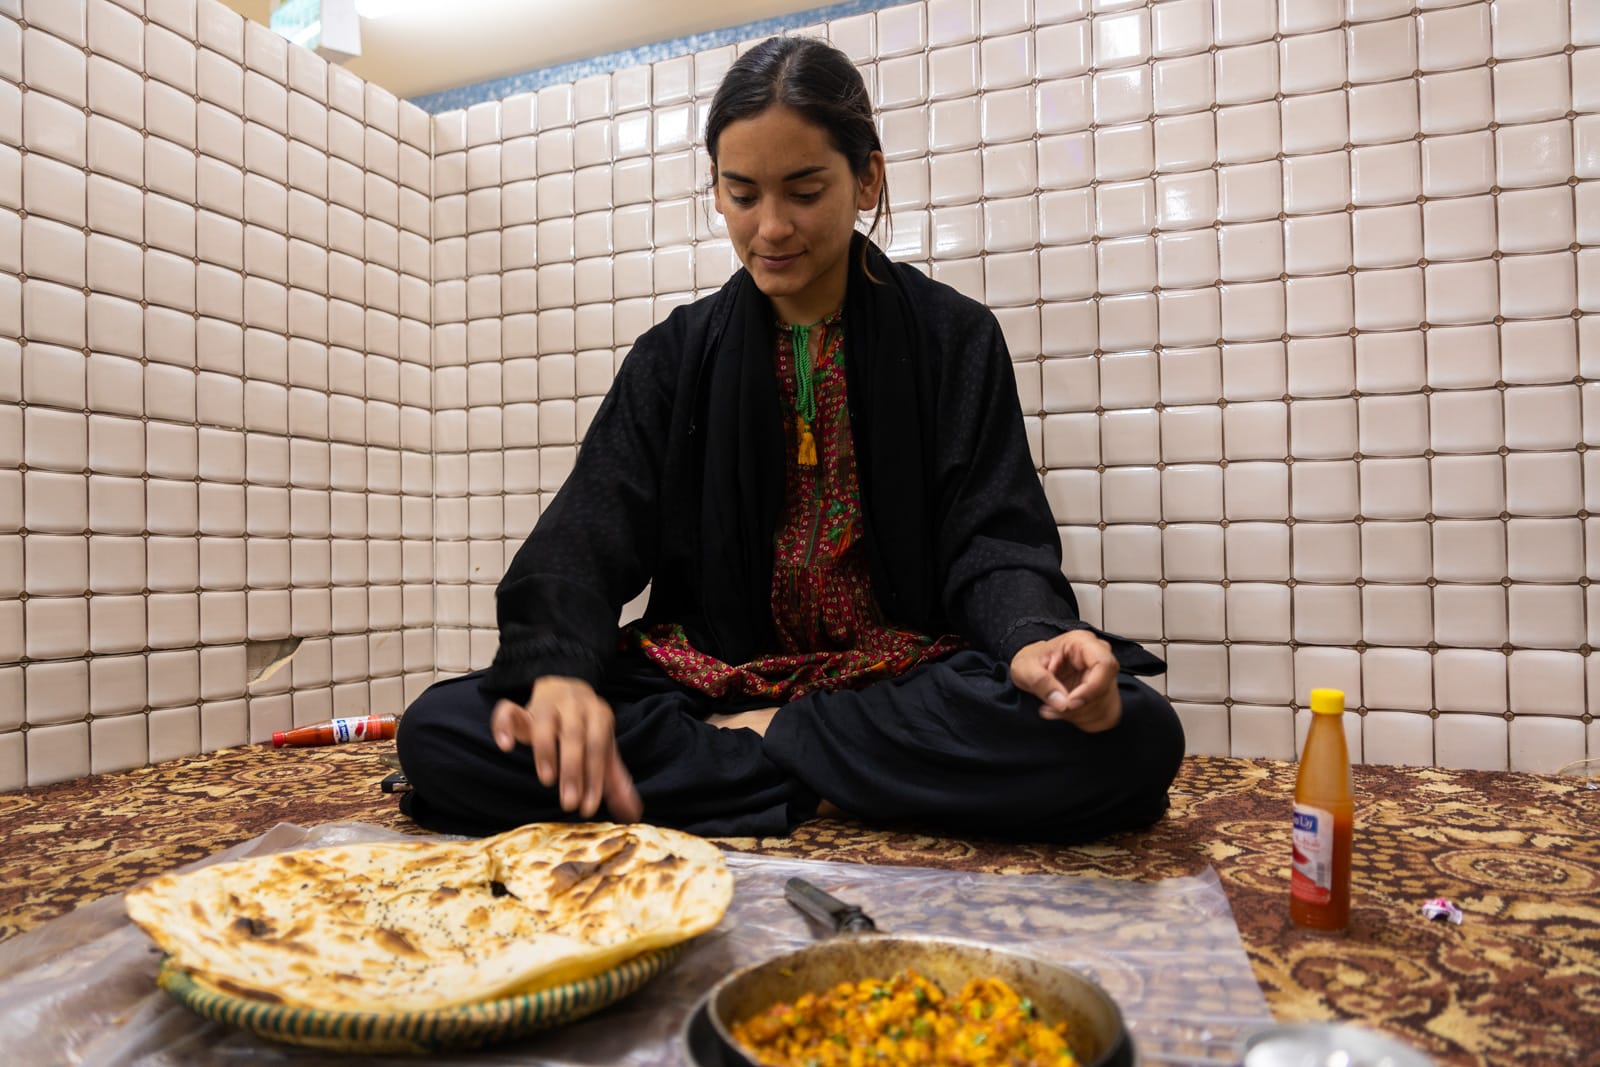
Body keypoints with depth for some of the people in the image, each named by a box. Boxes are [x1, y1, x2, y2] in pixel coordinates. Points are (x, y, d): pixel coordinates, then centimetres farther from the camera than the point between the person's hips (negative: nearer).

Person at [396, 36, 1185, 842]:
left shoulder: (954, 339, 3)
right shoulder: (675, 356, 7)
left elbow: (991, 540, -4)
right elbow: (589, 534, -5)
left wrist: (1033, 639, -28)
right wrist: (558, 669, -26)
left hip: (902, 683, 0)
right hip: (714, 679, 2)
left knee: (1131, 737, -30)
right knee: (437, 732, -19)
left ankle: (750, 745, -17)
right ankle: (817, 789, -18)